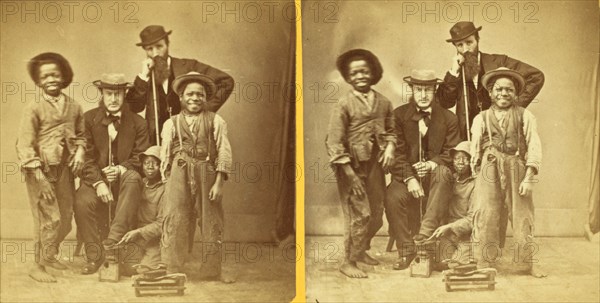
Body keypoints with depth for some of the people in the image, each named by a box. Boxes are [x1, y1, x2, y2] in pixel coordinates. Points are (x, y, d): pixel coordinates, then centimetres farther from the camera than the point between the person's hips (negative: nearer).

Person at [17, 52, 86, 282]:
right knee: (49, 218, -9)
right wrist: (40, 177, -17)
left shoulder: (74, 107, 6)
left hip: (65, 169, 5)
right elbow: (25, 145, -11)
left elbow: (80, 135, 20)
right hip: (41, 170, -5)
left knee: (66, 218, 11)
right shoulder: (34, 109, -8)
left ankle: (49, 256, 34)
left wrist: (80, 151, -2)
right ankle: (38, 266, 5)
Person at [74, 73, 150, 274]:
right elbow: (86, 157, -3)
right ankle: (94, 256, -15)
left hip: (124, 178, 0)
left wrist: (120, 169, -19)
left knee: (133, 178, -35)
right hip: (95, 178, 0)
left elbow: (140, 159, 2)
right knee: (82, 202, -31)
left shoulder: (137, 123, 5)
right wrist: (98, 183, -18)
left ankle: (113, 241, -39)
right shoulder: (88, 119, 4)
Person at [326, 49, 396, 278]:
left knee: (376, 214, 12)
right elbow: (334, 142, -13)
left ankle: (361, 250, 35)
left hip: (375, 165, 6)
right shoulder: (344, 105, -10)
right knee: (359, 214, -8)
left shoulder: (383, 102, 5)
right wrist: (351, 175, -16)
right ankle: (348, 262, 7)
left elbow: (390, 130, 19)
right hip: (352, 166, -6)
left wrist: (390, 146, -4)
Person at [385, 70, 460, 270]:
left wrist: (432, 164, -20)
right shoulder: (399, 115, 3)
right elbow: (397, 153, -4)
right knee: (393, 197, -31)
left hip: (435, 173, 0)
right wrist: (409, 178, -20)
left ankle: (426, 233, -37)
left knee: (443, 172, -35)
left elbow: (452, 154, 2)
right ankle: (405, 250, -17)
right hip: (407, 174, 0)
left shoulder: (448, 118, 5)